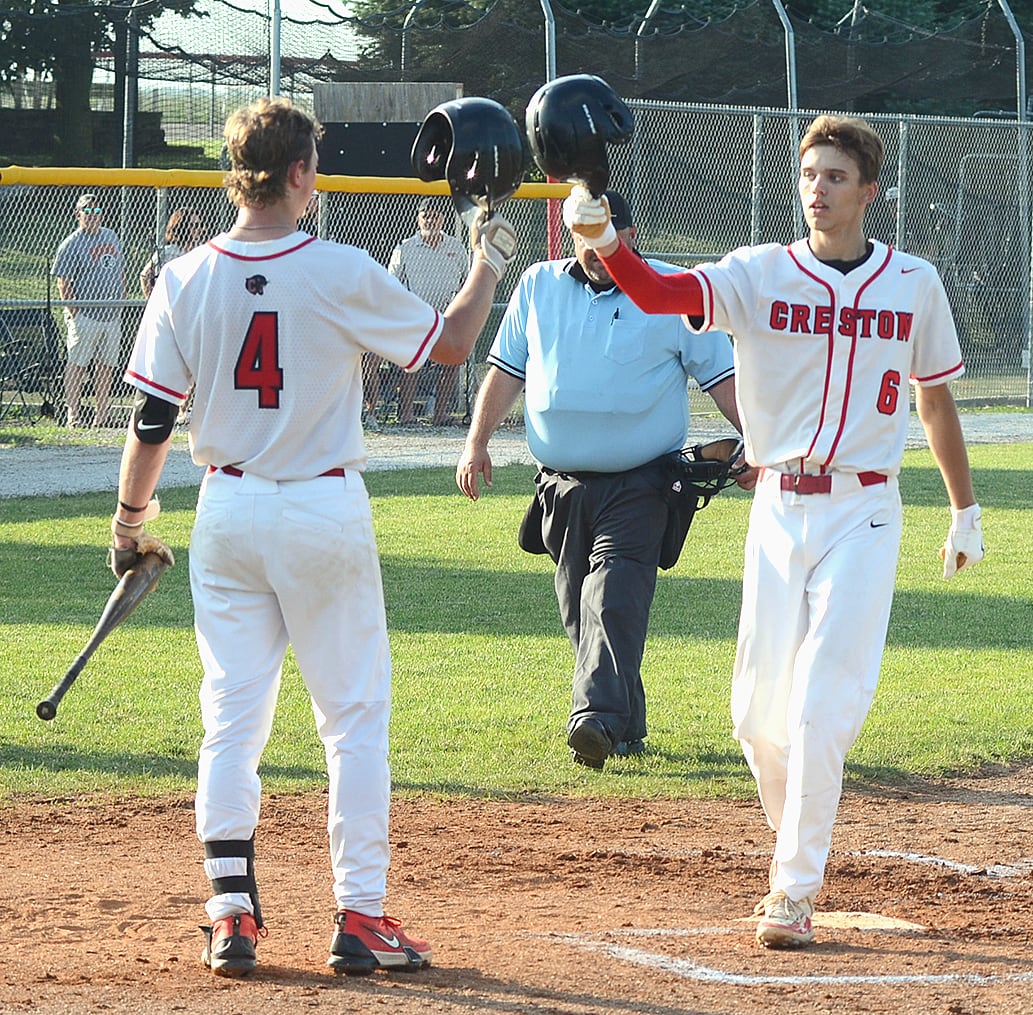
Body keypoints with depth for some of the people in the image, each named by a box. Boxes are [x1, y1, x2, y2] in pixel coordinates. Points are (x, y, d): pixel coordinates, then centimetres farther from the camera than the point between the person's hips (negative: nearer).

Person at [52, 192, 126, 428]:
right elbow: (63, 282, -8)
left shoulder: (111, 236, 14)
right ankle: (73, 415, -3)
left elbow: (121, 272, 22)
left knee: (106, 365, 9)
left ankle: (101, 415, 15)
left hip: (112, 313, 7)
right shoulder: (71, 244, -6)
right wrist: (72, 311, -15)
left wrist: (121, 301, 13)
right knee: (78, 365, -5)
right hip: (85, 315, -7)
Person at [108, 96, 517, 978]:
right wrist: (490, 260, 16)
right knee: (355, 716, 6)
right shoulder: (342, 275, -12)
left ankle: (232, 914, 3)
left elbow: (152, 423, -1)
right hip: (325, 512, -3)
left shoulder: (185, 281, -5)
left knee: (233, 716, 8)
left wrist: (131, 521, 12)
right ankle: (360, 916, 4)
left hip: (227, 514, 3)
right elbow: (451, 343, 0)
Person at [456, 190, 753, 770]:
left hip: (639, 487, -4)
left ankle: (598, 719, -32)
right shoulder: (538, 287, 10)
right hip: (561, 484, 4)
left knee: (614, 602, -20)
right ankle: (627, 731, 17)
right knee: (580, 611, 6)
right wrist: (477, 443, 5)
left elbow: (722, 375, 2)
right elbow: (507, 371, 15)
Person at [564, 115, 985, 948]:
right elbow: (658, 294, -20)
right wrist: (601, 240, -40)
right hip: (779, 509, 2)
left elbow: (935, 400, 14)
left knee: (822, 707, -11)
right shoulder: (760, 275, -2)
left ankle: (796, 888, -3)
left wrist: (966, 511, 19)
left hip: (864, 512, -1)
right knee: (759, 712, 6)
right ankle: (797, 838, 32)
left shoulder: (913, 283, 1)